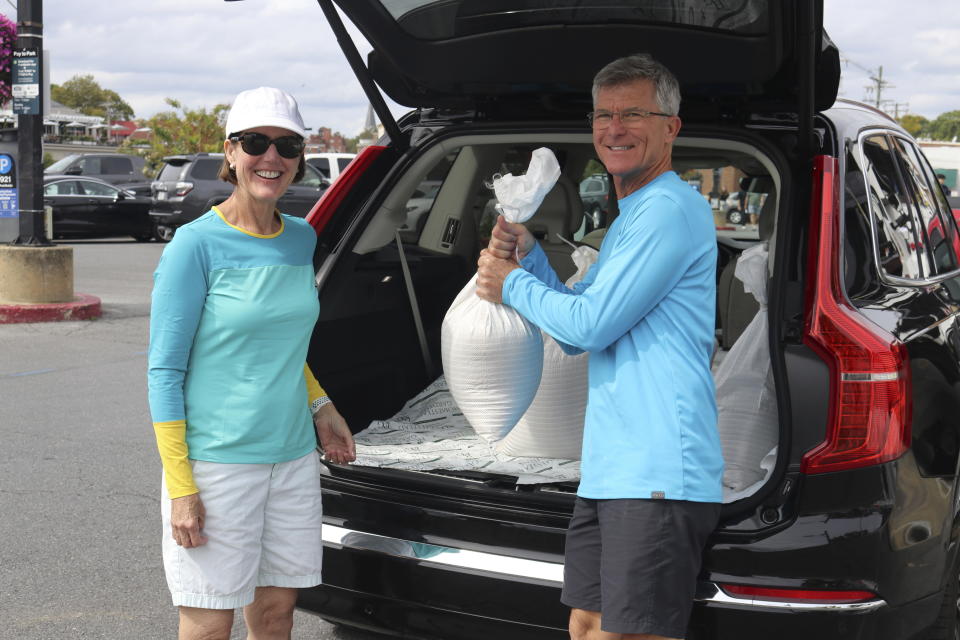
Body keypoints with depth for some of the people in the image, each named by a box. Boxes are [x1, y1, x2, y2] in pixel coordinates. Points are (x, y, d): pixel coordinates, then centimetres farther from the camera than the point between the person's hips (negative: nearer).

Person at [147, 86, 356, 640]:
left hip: (294, 458, 6)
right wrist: (180, 486, -15)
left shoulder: (302, 239, 7)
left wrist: (320, 406, 9)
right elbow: (164, 372, -11)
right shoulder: (197, 245, -11)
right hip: (216, 463, -6)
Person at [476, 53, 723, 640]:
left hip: (657, 476, -10)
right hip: (608, 472, 10)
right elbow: (576, 335, 22)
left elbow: (588, 324, -16)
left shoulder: (671, 209, -13)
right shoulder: (629, 219, 21)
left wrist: (512, 286, 0)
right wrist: (528, 253, 9)